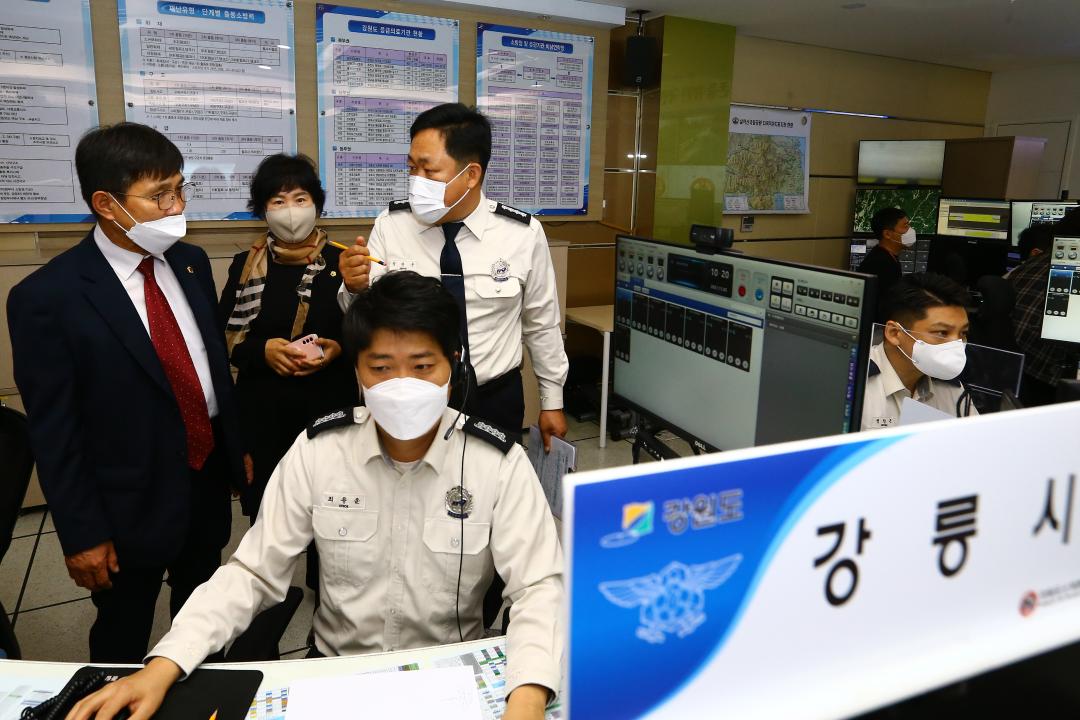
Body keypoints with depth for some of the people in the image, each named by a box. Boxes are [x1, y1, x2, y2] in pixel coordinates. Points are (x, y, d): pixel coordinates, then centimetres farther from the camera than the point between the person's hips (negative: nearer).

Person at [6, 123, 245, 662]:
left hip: (208, 485, 6)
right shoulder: (46, 297, -18)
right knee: (123, 644, 18)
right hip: (129, 507, -5)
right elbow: (52, 430, -15)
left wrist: (238, 448, 11)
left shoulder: (190, 263, 0)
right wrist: (81, 534, -12)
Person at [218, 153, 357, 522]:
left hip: (331, 409, 0)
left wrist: (339, 349, -12)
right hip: (262, 412, 1)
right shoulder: (245, 265, 5)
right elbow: (221, 339, 6)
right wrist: (262, 349, -12)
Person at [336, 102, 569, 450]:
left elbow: (541, 323, 0)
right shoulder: (390, 225, -10)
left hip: (495, 402, 0)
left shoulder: (524, 233, -11)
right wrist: (355, 288, -25)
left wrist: (552, 402, 7)